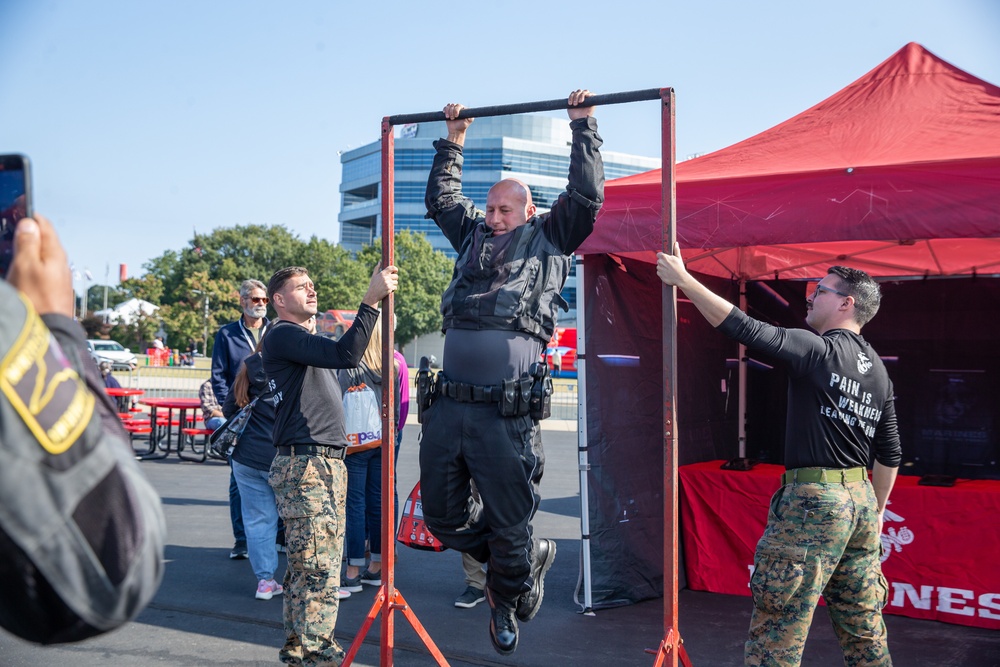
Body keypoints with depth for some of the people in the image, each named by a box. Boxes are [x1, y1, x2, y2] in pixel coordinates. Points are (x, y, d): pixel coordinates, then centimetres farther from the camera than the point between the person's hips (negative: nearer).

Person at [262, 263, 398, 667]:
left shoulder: (305, 339, 23)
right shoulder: (282, 335, -9)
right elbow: (346, 354, -23)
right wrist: (372, 300, -25)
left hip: (330, 463, 10)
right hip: (304, 466, -10)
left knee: (313, 567, 13)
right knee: (317, 570, -10)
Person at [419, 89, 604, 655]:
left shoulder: (550, 238, 9)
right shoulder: (474, 235, 21)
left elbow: (587, 195, 2)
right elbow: (442, 198, 33)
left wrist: (584, 126, 9)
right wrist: (454, 140, 32)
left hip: (507, 413, -5)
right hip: (449, 407, 6)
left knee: (509, 523, 4)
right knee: (443, 516, 13)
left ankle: (507, 602, 32)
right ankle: (531, 555, 34)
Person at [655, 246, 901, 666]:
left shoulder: (818, 349, -10)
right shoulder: (878, 370, 15)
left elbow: (745, 329, -19)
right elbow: (889, 454, 18)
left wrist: (682, 279, -14)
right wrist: (875, 511, 27)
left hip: (814, 500, -9)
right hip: (860, 500, 9)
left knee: (777, 632, -3)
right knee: (864, 629, 16)